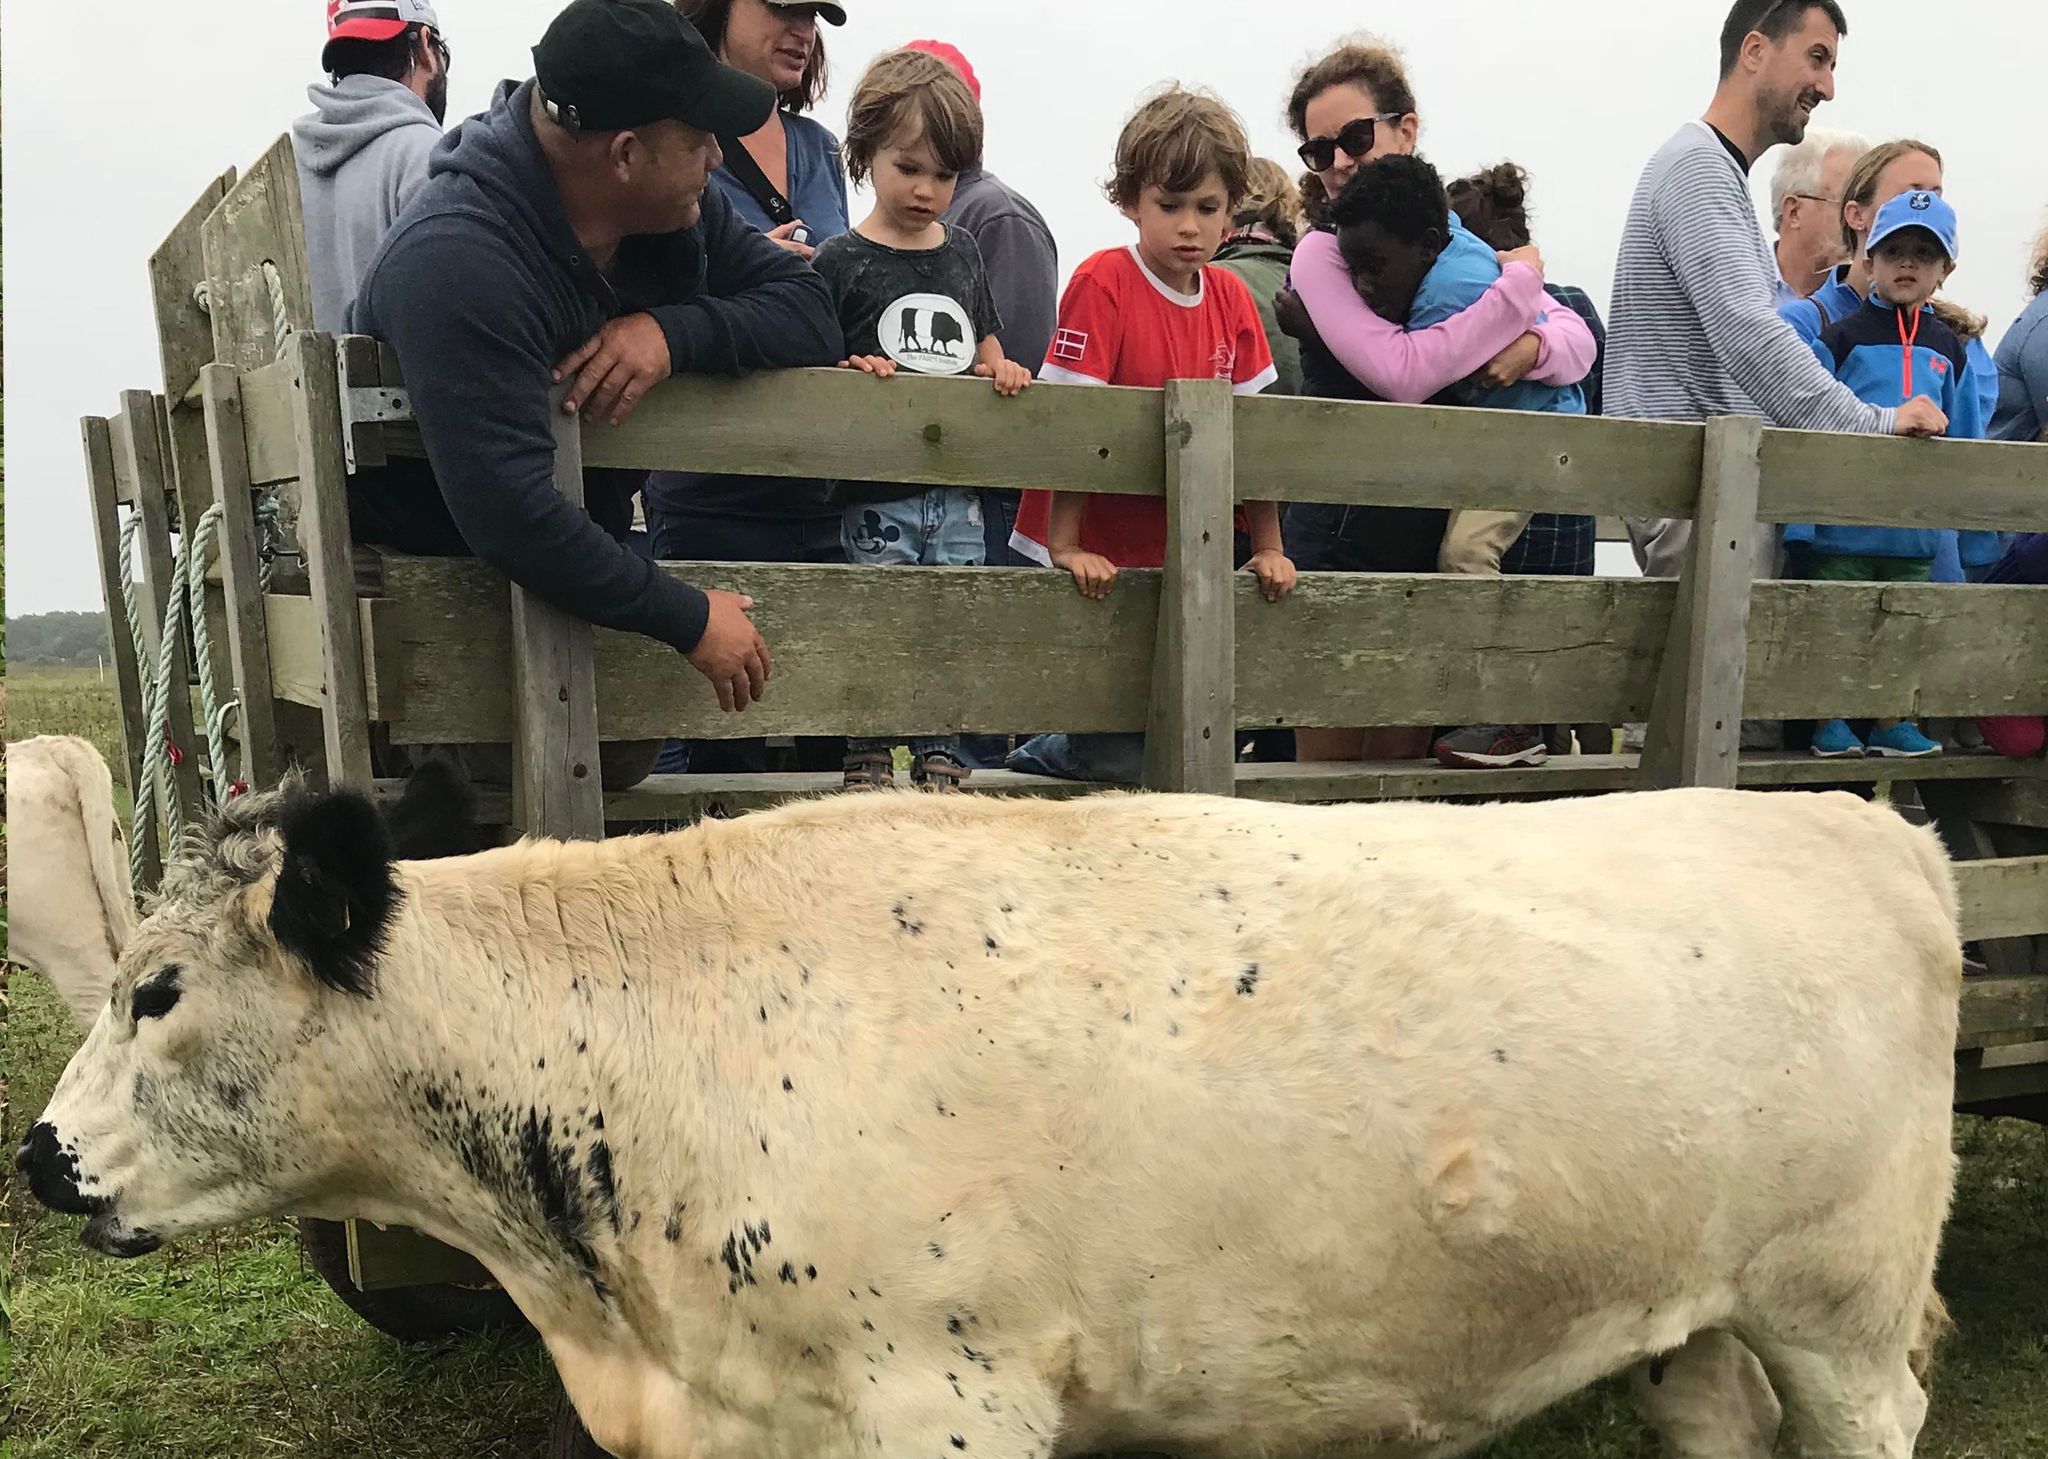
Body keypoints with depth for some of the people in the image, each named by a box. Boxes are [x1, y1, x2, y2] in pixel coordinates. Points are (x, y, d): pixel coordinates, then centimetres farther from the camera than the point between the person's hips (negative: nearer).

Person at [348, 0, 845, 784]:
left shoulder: (672, 208, -5)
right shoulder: (458, 264, -31)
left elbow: (811, 313, -5)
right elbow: (508, 513, -39)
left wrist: (674, 332, -25)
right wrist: (689, 620, -33)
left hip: (577, 552, 7)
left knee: (626, 760, 0)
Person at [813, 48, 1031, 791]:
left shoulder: (962, 249, 12)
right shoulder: (839, 261, -3)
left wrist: (1001, 368, 1)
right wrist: (851, 369, -23)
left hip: (957, 486, 5)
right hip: (876, 488, -5)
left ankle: (940, 759, 19)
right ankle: (867, 760, 11)